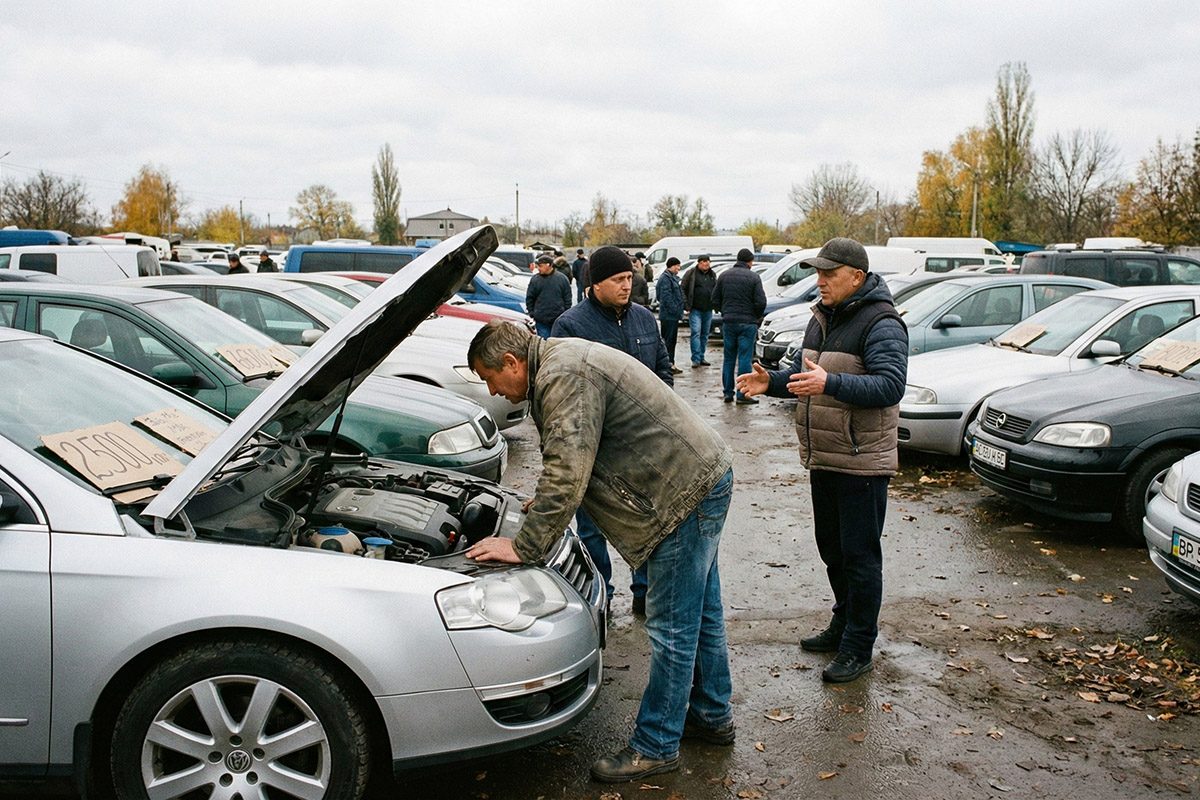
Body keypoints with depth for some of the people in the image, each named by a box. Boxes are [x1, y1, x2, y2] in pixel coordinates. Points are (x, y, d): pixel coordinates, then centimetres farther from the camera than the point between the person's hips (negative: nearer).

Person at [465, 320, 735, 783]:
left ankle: (654, 748, 11)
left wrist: (524, 547, -19)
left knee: (673, 626, -1)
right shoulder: (563, 361, 14)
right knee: (700, 611, 20)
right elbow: (569, 460, 25)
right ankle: (713, 717, 35)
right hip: (702, 476, 11)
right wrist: (546, 502, 22)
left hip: (688, 492, -11)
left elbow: (566, 473, -26)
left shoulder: (564, 378, -21)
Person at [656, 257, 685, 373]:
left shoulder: (673, 278, 19)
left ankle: (671, 364, 19)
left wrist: (679, 312, 18)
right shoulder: (665, 278, -13)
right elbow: (666, 297, -20)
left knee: (672, 340, 13)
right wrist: (675, 310, -20)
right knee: (668, 340, -7)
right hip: (668, 315, -10)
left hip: (673, 315, 10)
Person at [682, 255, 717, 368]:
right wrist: (686, 305, -11)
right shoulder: (691, 273, -5)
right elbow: (682, 289, -6)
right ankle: (696, 359, -12)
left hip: (708, 311, 6)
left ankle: (701, 358, 18)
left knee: (705, 334, 10)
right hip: (695, 310, -6)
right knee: (696, 333, -12)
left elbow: (716, 291, 24)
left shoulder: (712, 275, 12)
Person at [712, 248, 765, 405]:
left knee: (728, 358, 11)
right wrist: (757, 317, 6)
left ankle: (727, 393, 13)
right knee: (745, 358, -1)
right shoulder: (753, 277, -7)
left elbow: (715, 300, 7)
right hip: (747, 323, -4)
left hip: (728, 322, 4)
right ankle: (742, 395, -1)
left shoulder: (724, 276, 6)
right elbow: (761, 302, -12)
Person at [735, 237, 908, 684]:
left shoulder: (881, 324, -15)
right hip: (822, 458, 9)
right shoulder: (822, 318, 13)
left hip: (862, 462, -9)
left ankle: (858, 649, 11)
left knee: (859, 555, 0)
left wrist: (830, 383, -37)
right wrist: (772, 382, 5)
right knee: (832, 547, 19)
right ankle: (843, 625, 36)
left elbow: (890, 385, -26)